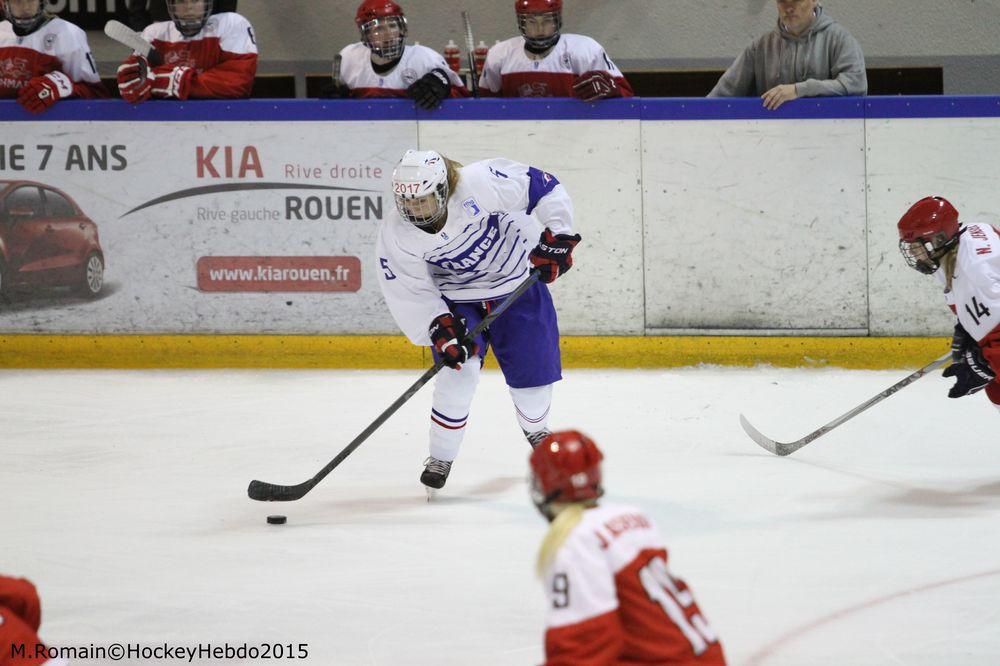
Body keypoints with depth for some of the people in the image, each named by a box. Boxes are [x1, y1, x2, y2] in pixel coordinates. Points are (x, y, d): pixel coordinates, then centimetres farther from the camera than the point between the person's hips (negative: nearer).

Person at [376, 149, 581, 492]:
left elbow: (545, 187, -21)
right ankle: (440, 457, -4)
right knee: (460, 366, -21)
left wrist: (556, 237, -21)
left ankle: (535, 429, 38)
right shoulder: (394, 237, -22)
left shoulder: (481, 183, -32)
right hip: (455, 300, 0)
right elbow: (409, 293, -16)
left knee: (534, 371, 3)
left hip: (517, 283, 0)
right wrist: (440, 329, -27)